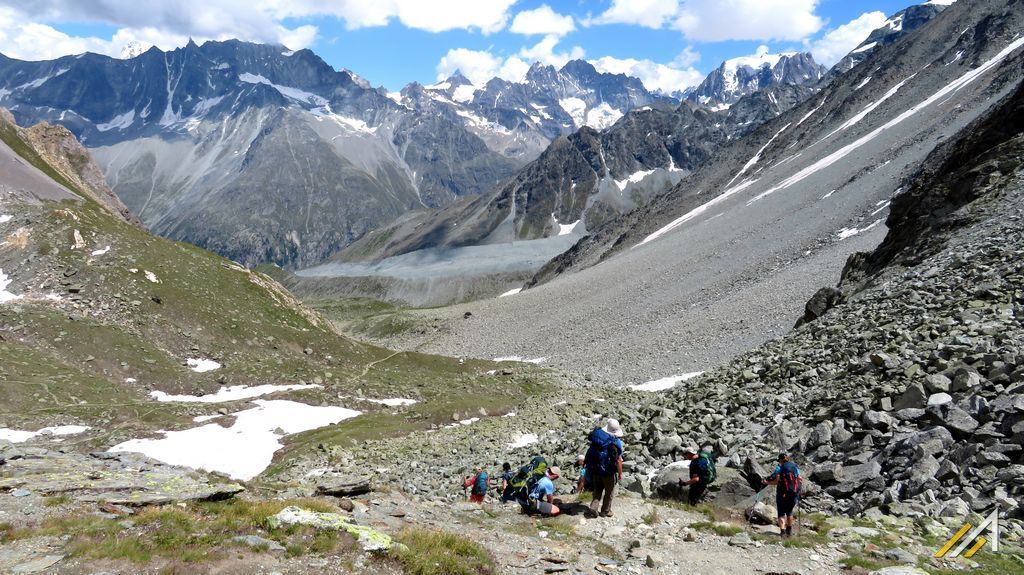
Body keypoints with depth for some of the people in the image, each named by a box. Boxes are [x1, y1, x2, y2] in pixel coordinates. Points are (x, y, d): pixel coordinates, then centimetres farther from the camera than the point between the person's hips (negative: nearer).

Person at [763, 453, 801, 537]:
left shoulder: (779, 468, -5)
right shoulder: (795, 467, 6)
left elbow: (777, 481, -13)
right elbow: (799, 480, 5)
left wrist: (767, 482, 0)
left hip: (783, 494, -4)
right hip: (794, 494, 4)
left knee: (781, 513, 4)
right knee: (789, 512, 23)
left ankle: (782, 531, -11)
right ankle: (789, 531, 32)